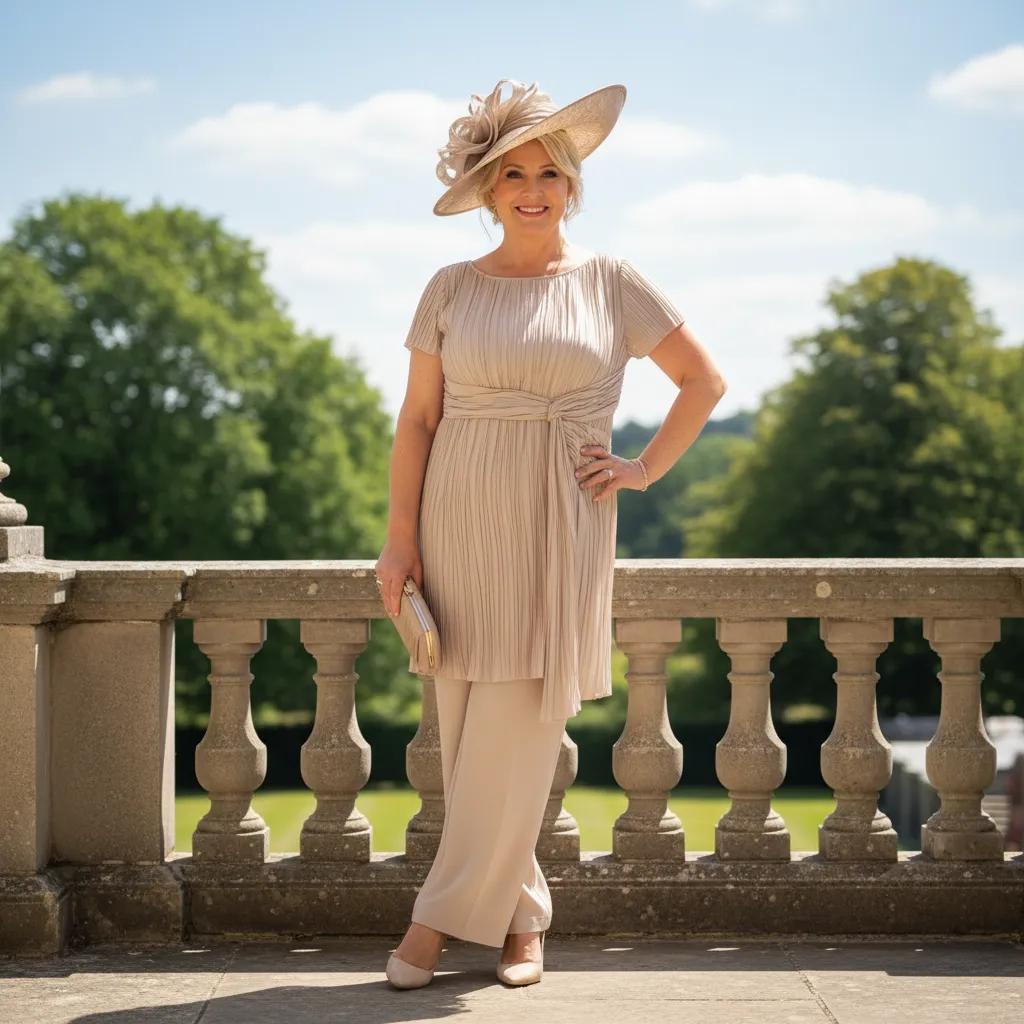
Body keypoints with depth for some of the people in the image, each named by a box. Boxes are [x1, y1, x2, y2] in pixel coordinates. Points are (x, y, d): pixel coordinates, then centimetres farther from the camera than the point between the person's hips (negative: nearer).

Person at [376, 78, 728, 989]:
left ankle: (446, 914, 3)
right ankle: (521, 912, 15)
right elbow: (418, 418, 6)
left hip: (558, 530, -2)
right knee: (465, 732, 1)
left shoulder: (611, 283, 5)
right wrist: (400, 538, -1)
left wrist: (645, 470, 4)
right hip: (461, 524, 2)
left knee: (517, 732, -7)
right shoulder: (452, 287, 8)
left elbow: (705, 380, 12)